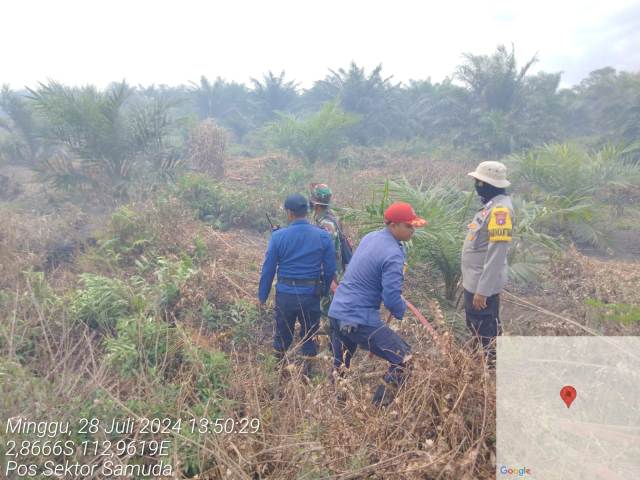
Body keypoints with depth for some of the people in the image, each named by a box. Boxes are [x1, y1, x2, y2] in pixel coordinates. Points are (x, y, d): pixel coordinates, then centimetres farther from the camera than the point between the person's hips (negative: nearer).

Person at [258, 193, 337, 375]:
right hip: (311, 295, 1)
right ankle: (306, 372, 27)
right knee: (309, 335, 18)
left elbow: (268, 269, -5)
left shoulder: (278, 236, -10)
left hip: (285, 294, 0)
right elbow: (330, 269, -2)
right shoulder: (323, 236, -6)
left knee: (282, 333, 19)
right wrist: (324, 291, 13)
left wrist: (262, 296, 6)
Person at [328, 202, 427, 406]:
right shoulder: (393, 254, -18)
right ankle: (378, 408, 7)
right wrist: (401, 311, 3)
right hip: (360, 321, -9)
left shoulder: (369, 237, 9)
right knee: (404, 359, 4)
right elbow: (392, 299, -21)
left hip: (336, 313, 9)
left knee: (339, 366, 23)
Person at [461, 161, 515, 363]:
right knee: (476, 326, 22)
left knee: (486, 333, 5)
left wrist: (483, 290, -25)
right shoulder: (491, 204, 8)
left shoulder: (500, 209, -22)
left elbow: (496, 253, -26)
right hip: (475, 280, 10)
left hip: (483, 284, -10)